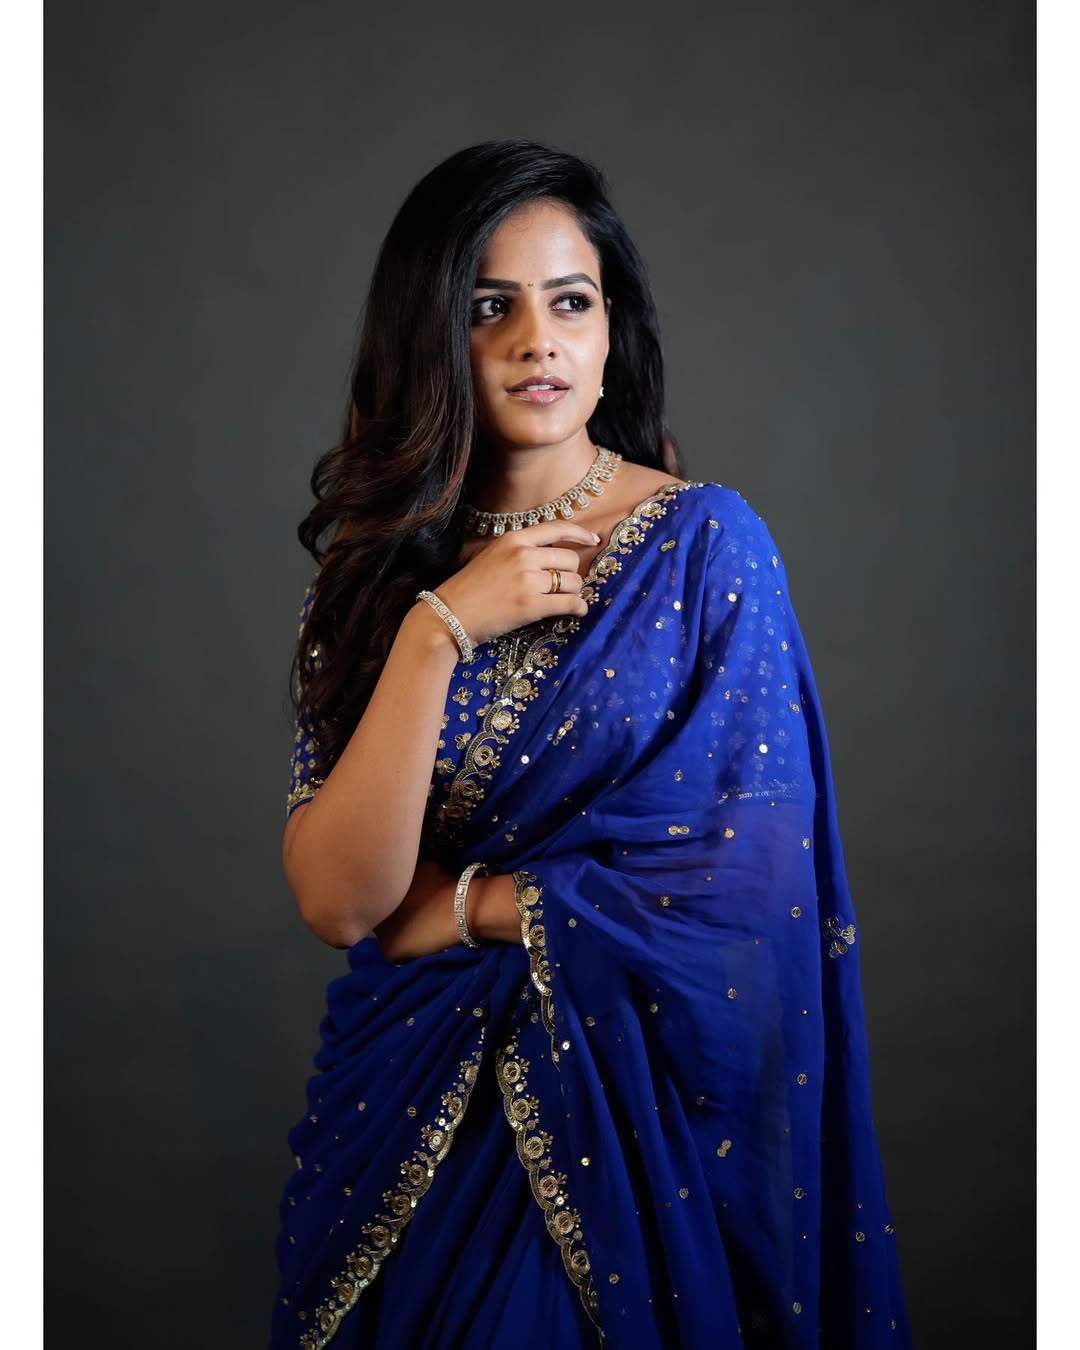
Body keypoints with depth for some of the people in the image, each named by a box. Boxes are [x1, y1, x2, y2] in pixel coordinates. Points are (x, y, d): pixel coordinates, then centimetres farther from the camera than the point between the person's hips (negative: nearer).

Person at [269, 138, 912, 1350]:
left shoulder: (706, 543, -10)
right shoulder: (370, 570, -3)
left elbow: (751, 874, -16)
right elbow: (336, 898, -12)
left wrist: (450, 909, -10)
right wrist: (441, 631, -21)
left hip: (638, 1106, -2)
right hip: (410, 1113, 3)